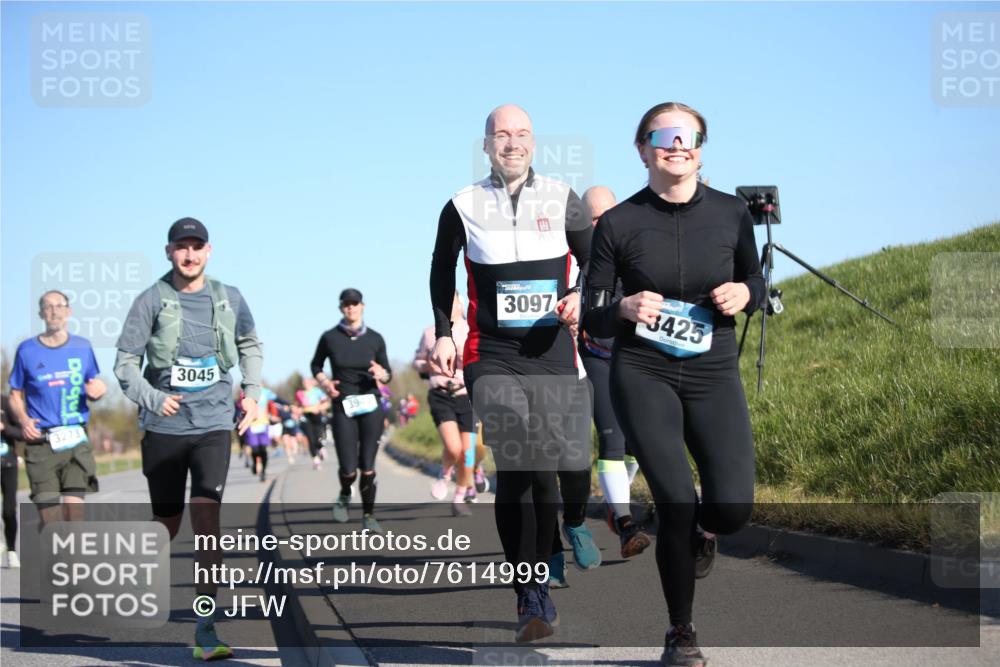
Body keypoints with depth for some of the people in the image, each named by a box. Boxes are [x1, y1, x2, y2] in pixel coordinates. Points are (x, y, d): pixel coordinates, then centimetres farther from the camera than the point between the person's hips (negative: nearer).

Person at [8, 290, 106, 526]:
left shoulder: (82, 347, 7)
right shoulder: (27, 350, 2)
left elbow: (92, 388, 17)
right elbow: (15, 395, 9)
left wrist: (97, 390, -7)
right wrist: (23, 419, -11)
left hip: (76, 439, 1)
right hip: (40, 442, -1)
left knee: (74, 505, -12)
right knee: (48, 512, -2)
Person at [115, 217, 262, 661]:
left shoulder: (229, 299, 5)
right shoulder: (152, 300, -3)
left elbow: (250, 345, 23)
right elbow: (125, 362, -3)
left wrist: (251, 392, 11)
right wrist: (153, 399, -19)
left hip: (214, 424, 1)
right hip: (164, 426, 0)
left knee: (206, 516, -15)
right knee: (167, 525, 7)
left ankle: (205, 628, -13)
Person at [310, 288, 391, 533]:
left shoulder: (375, 338, 3)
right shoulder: (330, 337, 0)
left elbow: (388, 374, 10)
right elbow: (316, 365, 16)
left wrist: (381, 374, -13)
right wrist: (324, 383, -3)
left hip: (370, 405, 1)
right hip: (343, 407, -1)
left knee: (367, 466, -2)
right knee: (348, 469, -7)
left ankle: (368, 515, 14)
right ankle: (344, 495, 28)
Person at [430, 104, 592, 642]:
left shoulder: (562, 200, 6)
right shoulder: (463, 207, 5)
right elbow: (442, 273, 19)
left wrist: (581, 297, -6)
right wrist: (443, 334, 10)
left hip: (553, 356, 2)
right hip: (492, 357, -2)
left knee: (544, 469, 7)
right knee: (514, 467, -16)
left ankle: (537, 586, 25)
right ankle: (529, 600, -13)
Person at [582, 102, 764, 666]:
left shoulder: (731, 214, 0)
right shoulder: (618, 224, -4)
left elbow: (757, 282, 16)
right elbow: (593, 318, 2)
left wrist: (744, 293, -8)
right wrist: (625, 308, -20)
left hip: (714, 373, 2)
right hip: (643, 375, -2)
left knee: (733, 509, -12)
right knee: (676, 504, -12)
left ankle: (700, 529, 29)